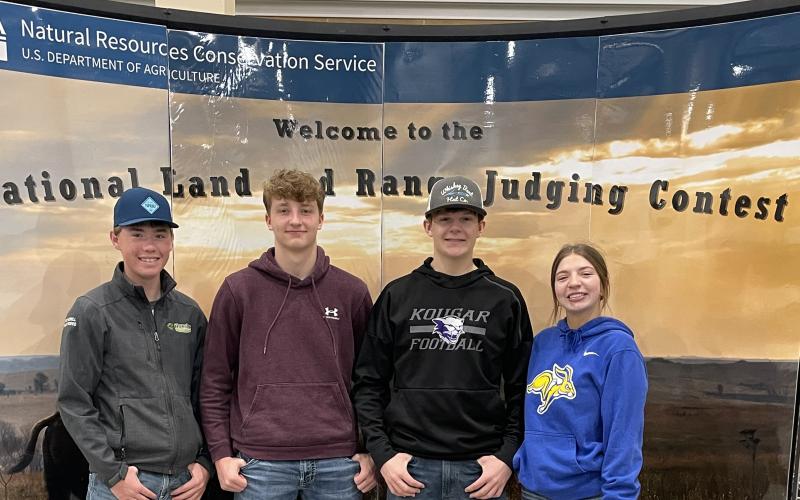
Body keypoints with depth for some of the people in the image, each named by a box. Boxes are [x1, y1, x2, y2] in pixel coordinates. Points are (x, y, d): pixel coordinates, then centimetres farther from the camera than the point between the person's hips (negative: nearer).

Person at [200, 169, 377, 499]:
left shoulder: (352, 292, 4)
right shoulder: (238, 290, 0)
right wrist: (221, 454, -1)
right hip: (260, 462, -1)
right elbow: (215, 381, 4)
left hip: (338, 462, 2)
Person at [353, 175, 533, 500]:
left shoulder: (505, 299, 3)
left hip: (481, 468, 0)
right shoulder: (397, 295, 2)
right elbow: (369, 383, 3)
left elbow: (521, 388, 4)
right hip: (409, 466, 0)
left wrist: (507, 456, -5)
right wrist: (382, 454, -5)